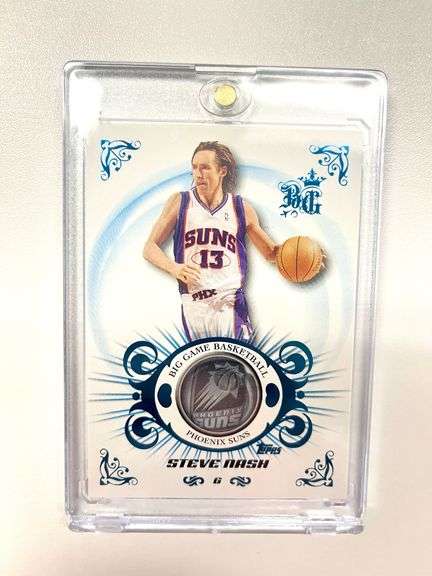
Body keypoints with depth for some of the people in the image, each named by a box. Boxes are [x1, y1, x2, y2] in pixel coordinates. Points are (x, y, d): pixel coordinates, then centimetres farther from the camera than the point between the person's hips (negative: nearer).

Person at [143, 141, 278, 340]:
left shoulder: (241, 207, 8)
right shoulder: (180, 202, 5)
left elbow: (270, 252, 16)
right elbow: (150, 248, 6)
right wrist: (173, 268, -12)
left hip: (232, 304, 1)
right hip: (193, 304, 0)